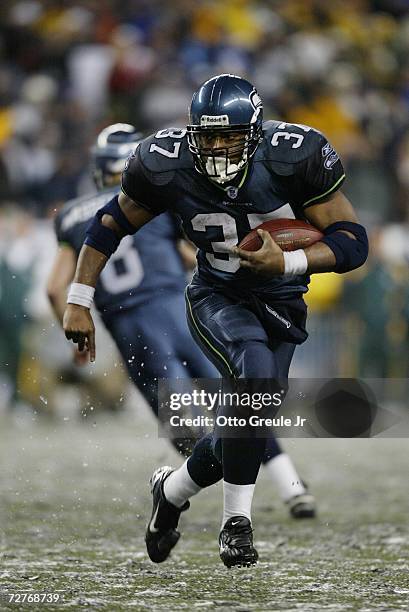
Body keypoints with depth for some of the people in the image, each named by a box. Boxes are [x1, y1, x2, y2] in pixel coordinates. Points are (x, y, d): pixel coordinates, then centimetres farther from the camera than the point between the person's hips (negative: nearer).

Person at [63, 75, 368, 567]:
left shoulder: (295, 159, -22)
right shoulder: (167, 167, -18)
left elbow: (353, 242, -18)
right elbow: (110, 224, -1)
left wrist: (287, 263, -33)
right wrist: (78, 302, -2)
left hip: (281, 303, 2)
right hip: (217, 298, -2)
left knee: (244, 427, -1)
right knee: (256, 370, -32)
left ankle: (171, 490, 32)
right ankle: (236, 521, -19)